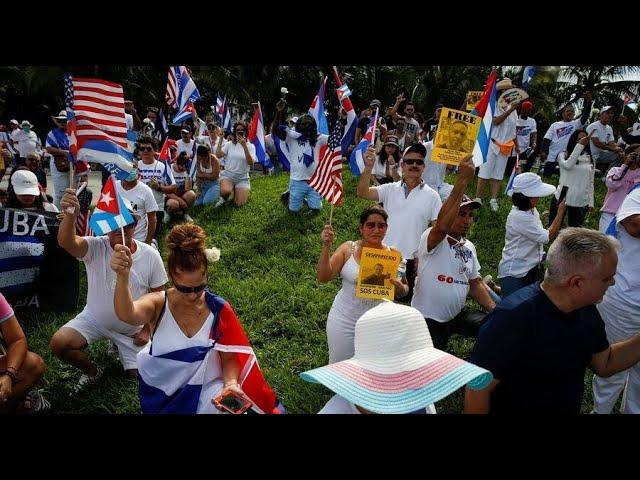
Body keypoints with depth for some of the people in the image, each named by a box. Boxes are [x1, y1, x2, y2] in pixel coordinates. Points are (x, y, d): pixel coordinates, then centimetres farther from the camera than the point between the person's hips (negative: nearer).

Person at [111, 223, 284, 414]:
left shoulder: (219, 310, -11)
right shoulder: (158, 305, -13)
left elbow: (229, 357, -2)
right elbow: (127, 315, -35)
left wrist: (231, 383, -21)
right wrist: (122, 277, -52)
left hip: (205, 391, -2)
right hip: (161, 395, 2)